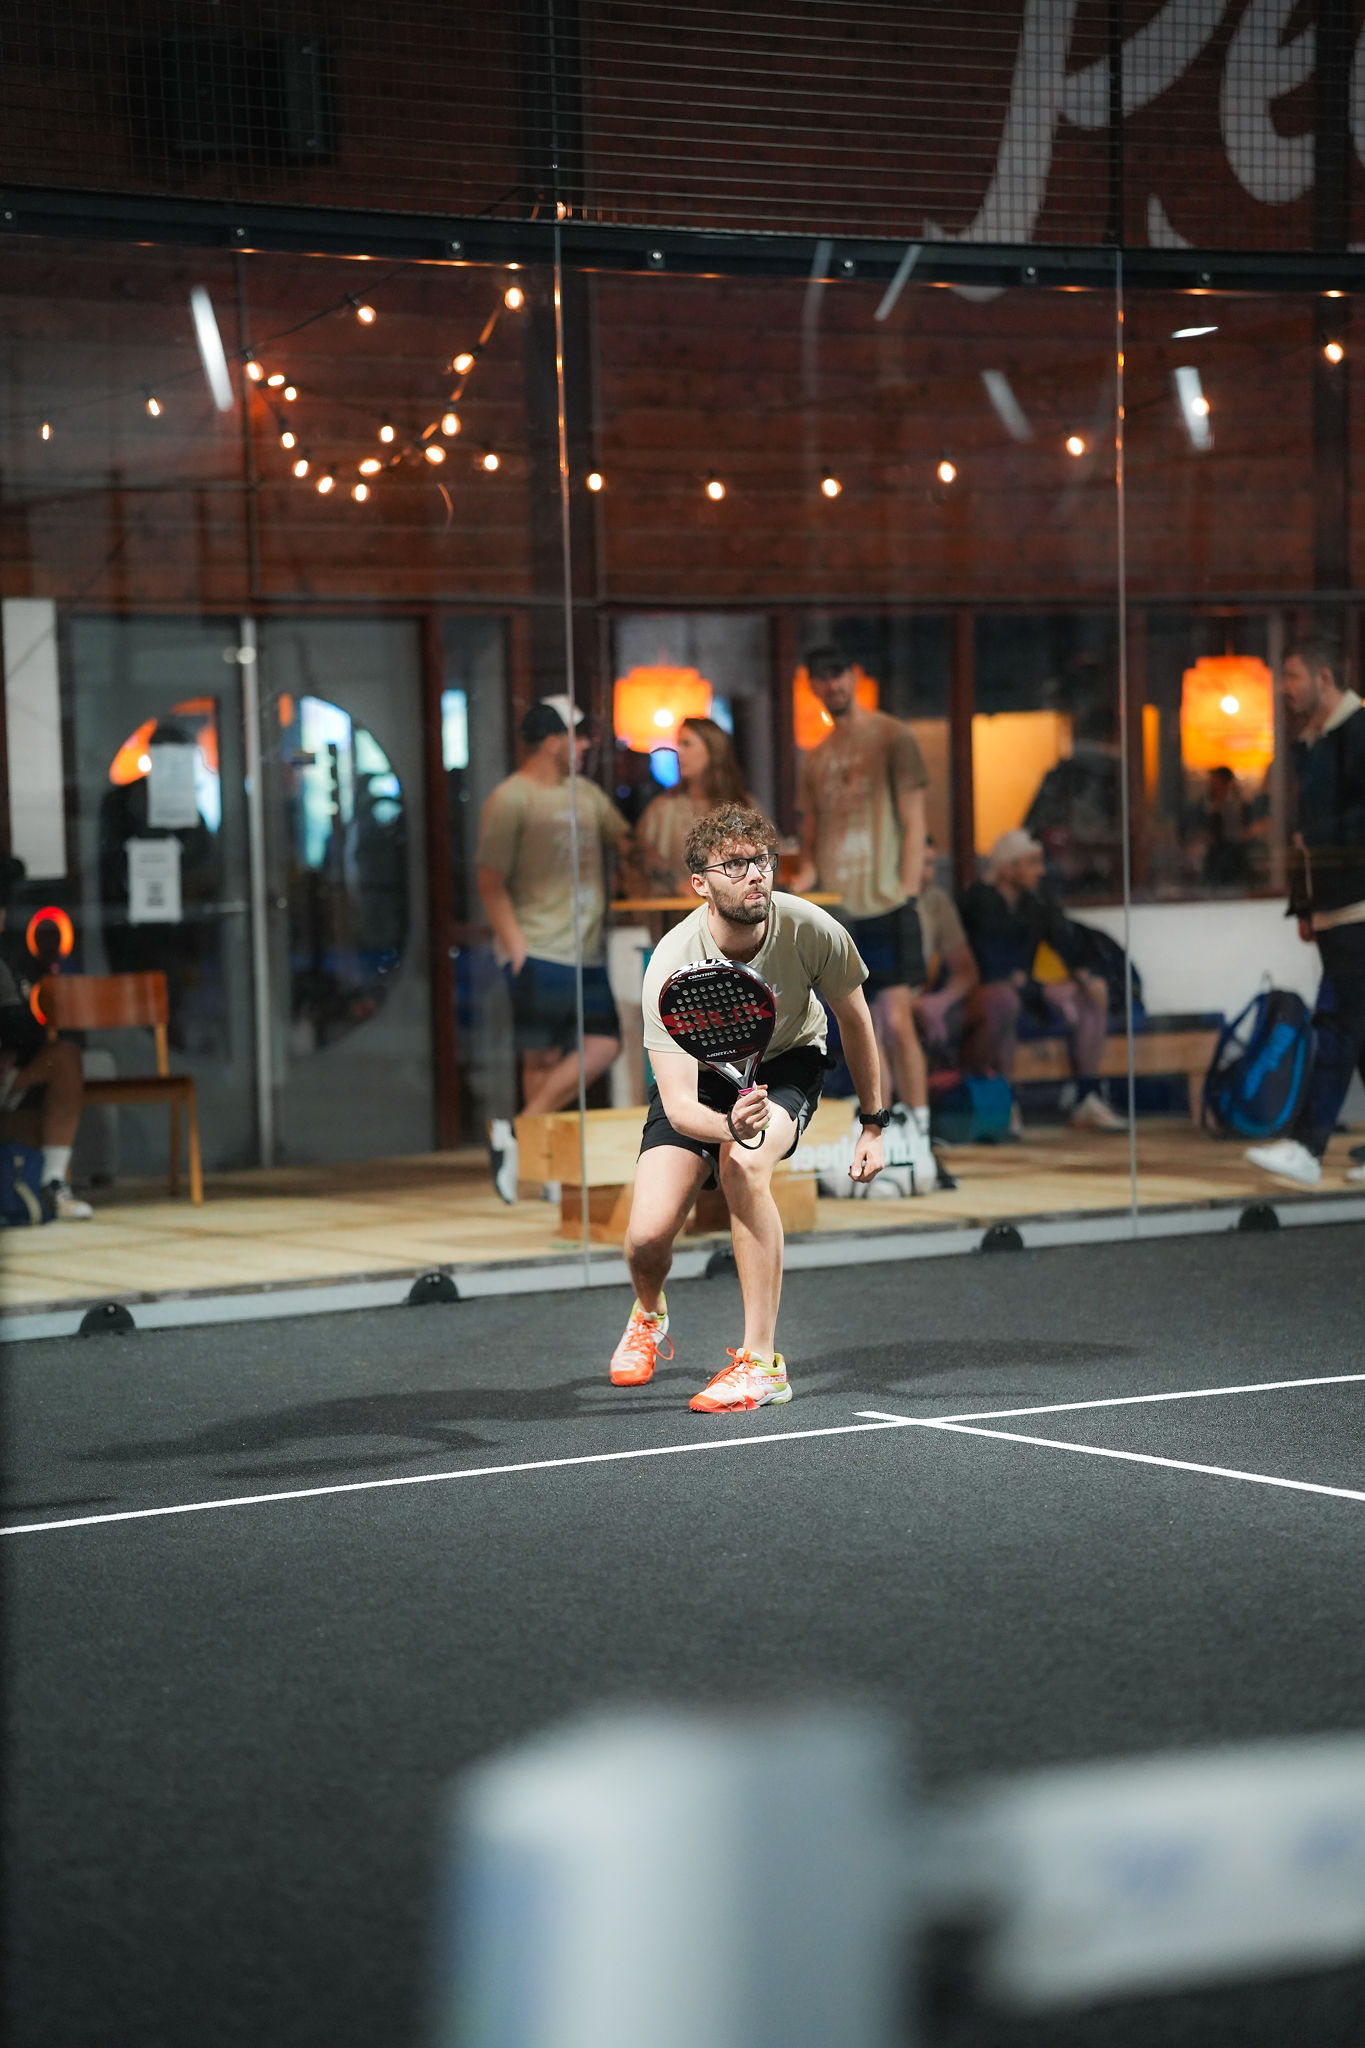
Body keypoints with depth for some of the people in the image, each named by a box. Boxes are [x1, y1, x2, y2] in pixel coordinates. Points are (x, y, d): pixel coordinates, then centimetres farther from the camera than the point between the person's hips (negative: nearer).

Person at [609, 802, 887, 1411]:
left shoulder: (810, 929, -27)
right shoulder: (672, 968, -33)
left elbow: (854, 1019, -5)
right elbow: (679, 1104, -37)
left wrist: (873, 1123, 0)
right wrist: (731, 1124, -59)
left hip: (786, 1065, 0)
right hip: (702, 1076, 0)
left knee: (744, 1166, -34)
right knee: (647, 1235, -16)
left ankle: (762, 1363, -23)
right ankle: (649, 1315, 26)